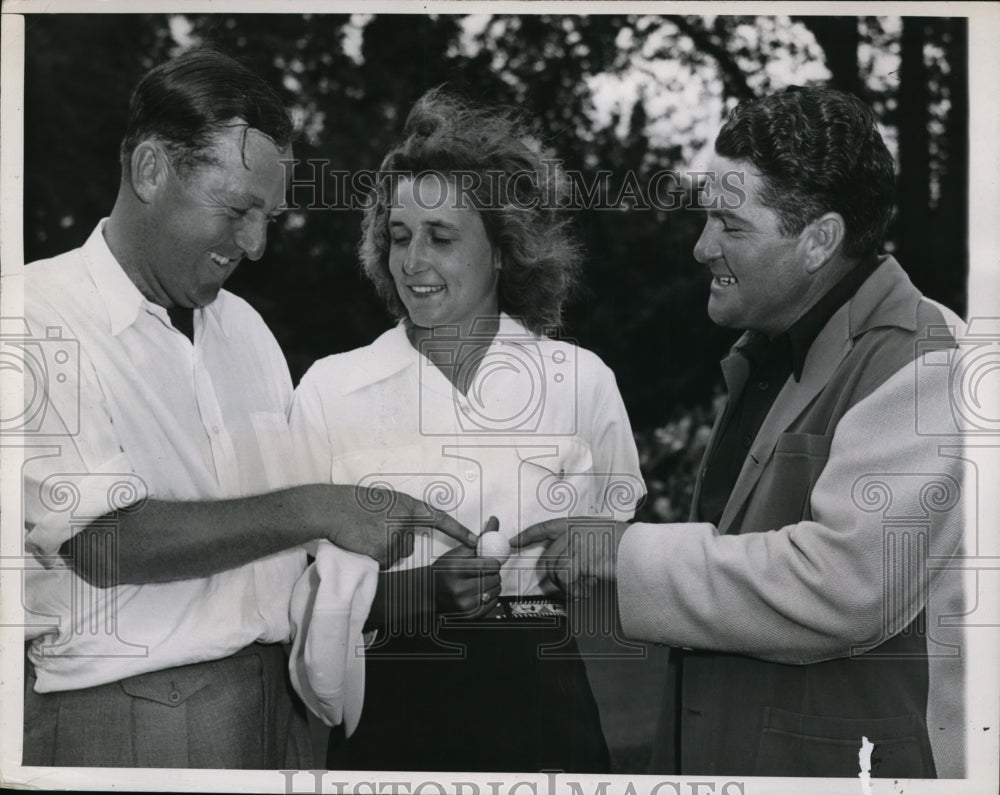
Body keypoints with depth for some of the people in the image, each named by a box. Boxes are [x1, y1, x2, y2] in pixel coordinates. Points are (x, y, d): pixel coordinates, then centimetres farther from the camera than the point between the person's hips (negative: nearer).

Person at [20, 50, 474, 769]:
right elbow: (102, 540, -20)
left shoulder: (243, 325, 16)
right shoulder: (43, 317, -10)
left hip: (280, 701, 7)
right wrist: (316, 509, -21)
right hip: (126, 719, -7)